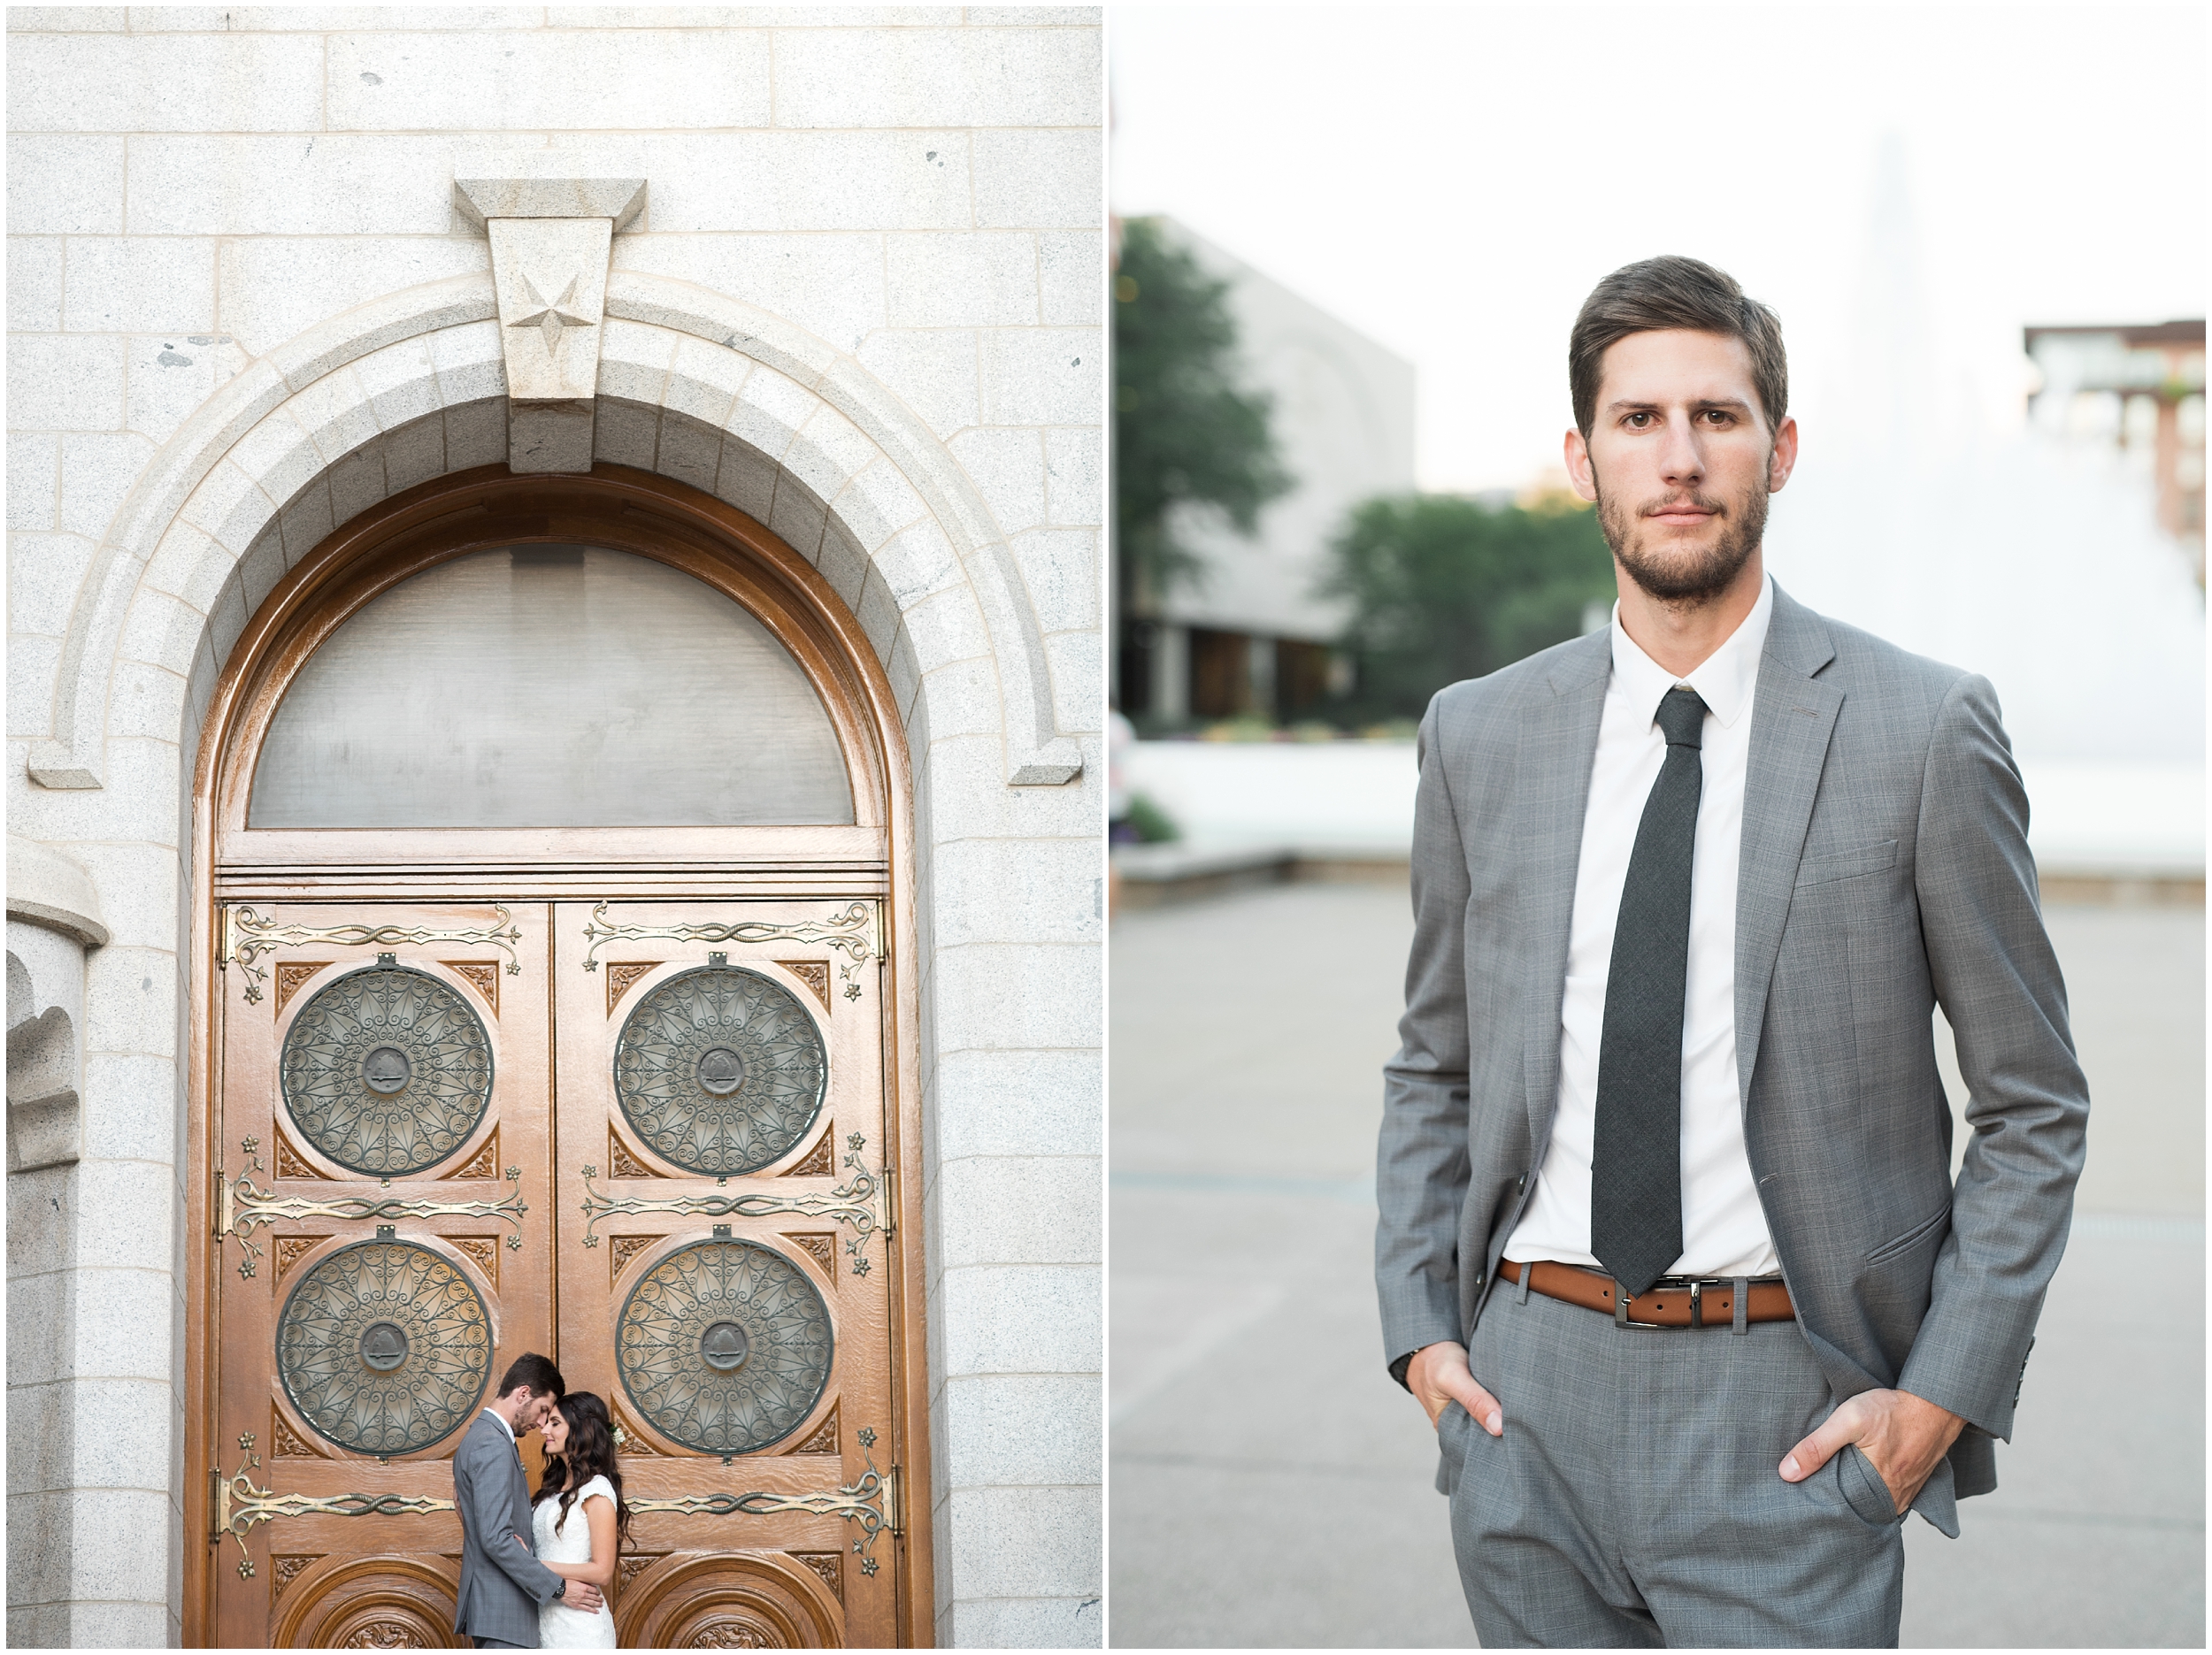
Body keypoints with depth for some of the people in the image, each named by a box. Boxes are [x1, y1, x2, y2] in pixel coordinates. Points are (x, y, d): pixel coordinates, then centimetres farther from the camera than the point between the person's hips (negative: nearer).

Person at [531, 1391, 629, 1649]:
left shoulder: (597, 1490, -13)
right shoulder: (555, 1485, 12)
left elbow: (602, 1572, -16)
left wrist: (534, 1565, -17)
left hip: (577, 1623, -8)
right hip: (546, 1616, 8)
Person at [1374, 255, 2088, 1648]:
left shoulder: (1923, 729, -3)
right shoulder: (1478, 735, 7)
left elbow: (2036, 1105, 1)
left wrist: (1943, 1393, -7)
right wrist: (1419, 1325, 5)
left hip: (1788, 1423, -3)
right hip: (1526, 1391, 3)